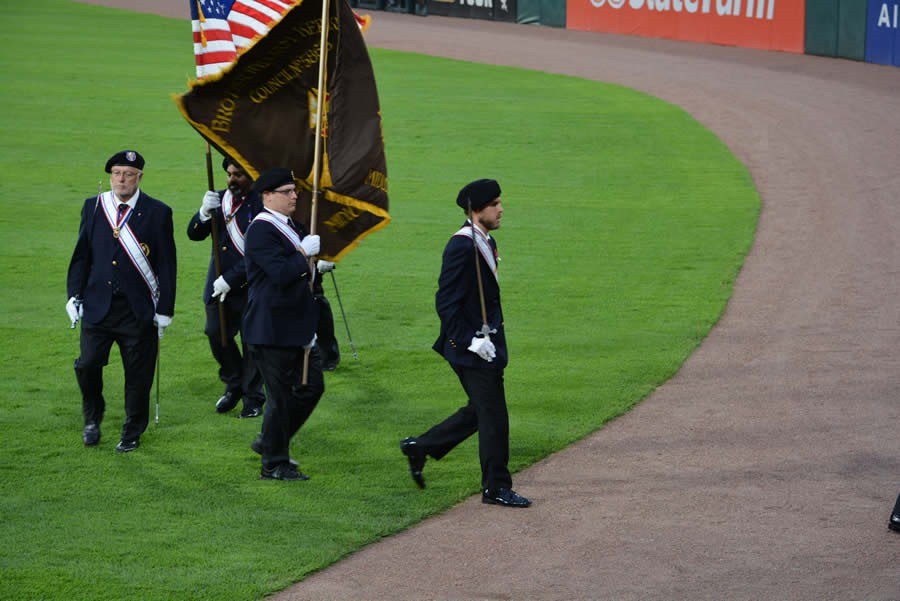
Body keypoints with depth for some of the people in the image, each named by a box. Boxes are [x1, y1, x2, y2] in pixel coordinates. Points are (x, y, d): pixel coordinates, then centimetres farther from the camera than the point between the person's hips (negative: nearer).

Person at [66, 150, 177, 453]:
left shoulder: (157, 213, -3)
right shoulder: (93, 207, 6)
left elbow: (166, 266, -2)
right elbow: (81, 255, 11)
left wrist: (164, 311, -5)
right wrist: (74, 295, 2)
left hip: (139, 310, -2)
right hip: (97, 306, 2)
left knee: (138, 375, 4)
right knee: (88, 364, -4)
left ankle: (132, 433, 22)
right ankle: (93, 417, 23)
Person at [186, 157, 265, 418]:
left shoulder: (261, 205, -12)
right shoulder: (220, 199, 8)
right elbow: (194, 234, 7)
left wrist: (230, 280, -18)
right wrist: (205, 213, -15)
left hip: (250, 287, -5)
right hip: (218, 285, 5)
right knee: (216, 333, 1)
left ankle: (253, 399, 16)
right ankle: (233, 385, 24)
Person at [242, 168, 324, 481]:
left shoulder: (291, 227, 15)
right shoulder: (261, 230, -16)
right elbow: (281, 273, -27)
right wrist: (305, 254, -17)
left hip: (297, 327, 10)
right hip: (273, 329, -10)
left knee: (311, 387, 13)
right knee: (280, 396, -2)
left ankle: (269, 441, 28)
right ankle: (274, 464, 9)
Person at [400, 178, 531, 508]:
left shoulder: (487, 243, 12)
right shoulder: (461, 246, -19)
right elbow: (446, 303, -20)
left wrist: (494, 335, 16)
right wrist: (471, 341, -22)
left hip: (487, 343, 10)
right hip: (470, 348, -10)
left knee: (480, 412, 17)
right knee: (493, 416, -3)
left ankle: (419, 447, 29)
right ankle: (496, 488, 7)